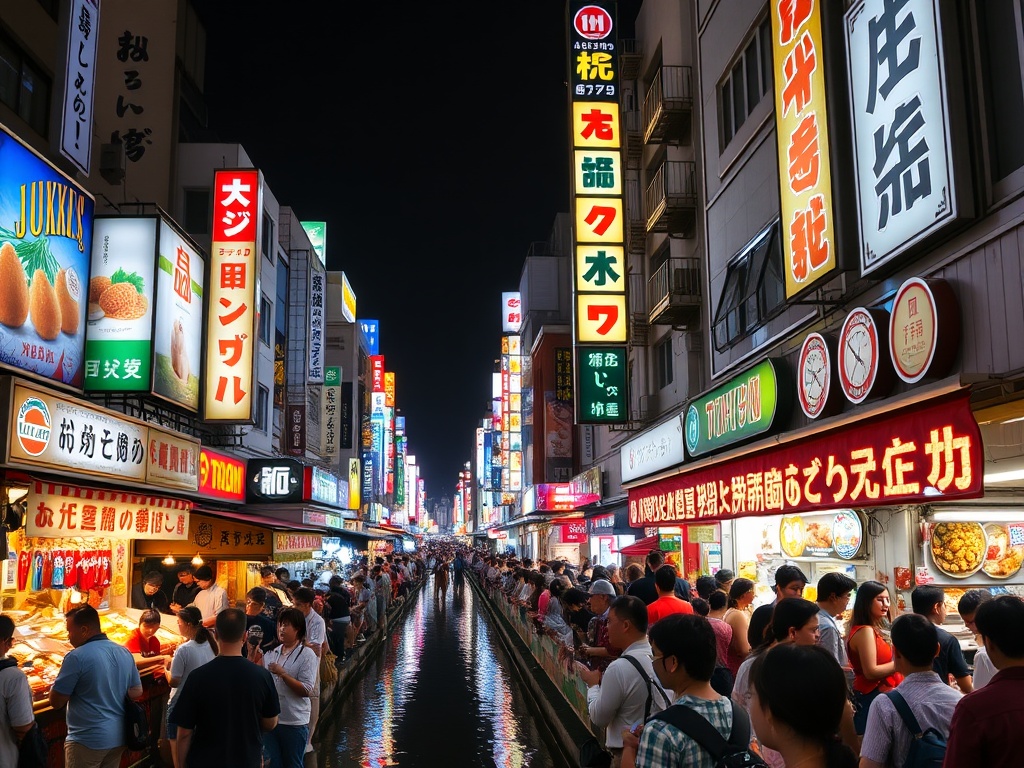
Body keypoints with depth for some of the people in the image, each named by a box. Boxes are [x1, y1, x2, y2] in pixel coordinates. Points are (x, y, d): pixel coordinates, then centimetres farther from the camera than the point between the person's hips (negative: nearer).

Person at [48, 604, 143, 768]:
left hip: (88, 740, -6)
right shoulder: (125, 652, 3)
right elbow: (136, 692, 11)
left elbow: (55, 701, -12)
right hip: (118, 736, 6)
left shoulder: (77, 657, -18)